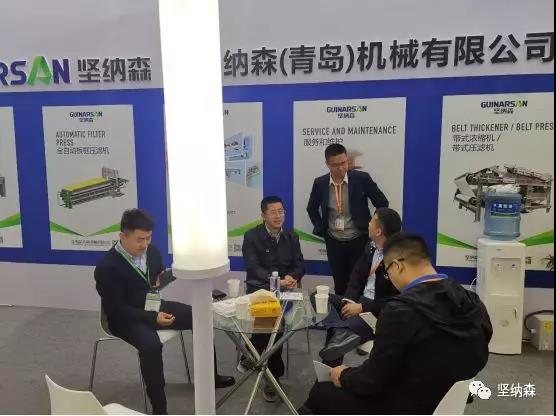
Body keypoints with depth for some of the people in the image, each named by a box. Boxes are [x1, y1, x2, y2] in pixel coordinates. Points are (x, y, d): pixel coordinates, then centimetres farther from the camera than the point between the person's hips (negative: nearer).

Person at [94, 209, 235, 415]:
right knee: (151, 344, -36)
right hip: (125, 318, -7)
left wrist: (162, 279, -8)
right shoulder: (107, 267, -22)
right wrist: (153, 318, -28)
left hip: (153, 306, 7)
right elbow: (117, 310, -22)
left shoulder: (151, 250, -2)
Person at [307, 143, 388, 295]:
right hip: (333, 242, 2)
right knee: (339, 284, 11)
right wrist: (321, 228, 4)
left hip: (358, 240, -2)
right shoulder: (320, 183, -4)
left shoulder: (362, 178, -11)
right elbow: (312, 209, 12)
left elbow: (382, 203, -1)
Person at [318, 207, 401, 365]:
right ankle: (342, 332, -28)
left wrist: (362, 307, -20)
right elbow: (357, 275, 10)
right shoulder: (370, 247, 5)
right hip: (358, 301, 8)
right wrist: (349, 300, -8)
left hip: (380, 311, -8)